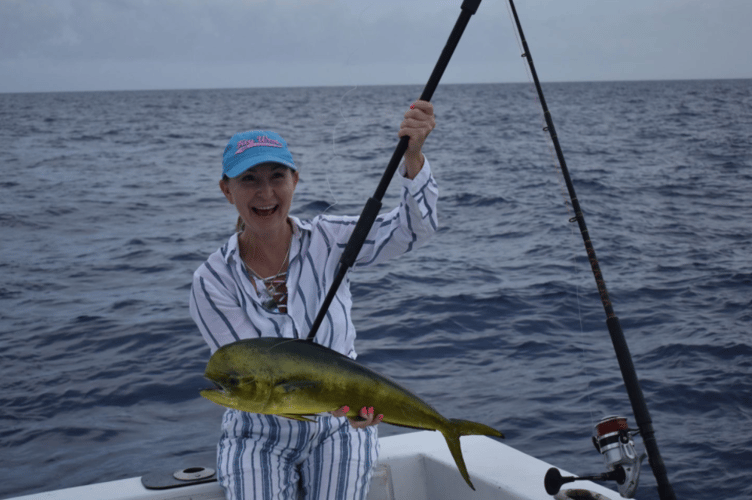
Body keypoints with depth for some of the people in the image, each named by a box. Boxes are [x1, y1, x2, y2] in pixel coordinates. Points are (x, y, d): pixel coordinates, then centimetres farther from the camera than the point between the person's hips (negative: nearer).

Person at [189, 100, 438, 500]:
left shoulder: (326, 241, -10)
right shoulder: (211, 282, -13)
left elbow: (412, 229, -23)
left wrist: (412, 157, -41)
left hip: (336, 430, 1)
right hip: (259, 437, 0)